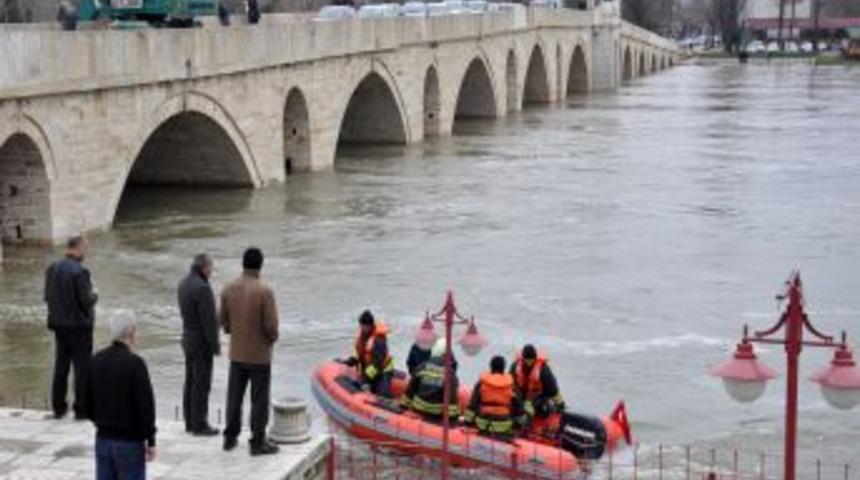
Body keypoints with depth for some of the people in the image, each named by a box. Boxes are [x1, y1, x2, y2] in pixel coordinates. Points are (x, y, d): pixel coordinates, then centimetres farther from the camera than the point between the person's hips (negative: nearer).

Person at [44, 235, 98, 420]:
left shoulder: (51, 269, 2)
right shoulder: (79, 271, -19)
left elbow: (47, 297, 6)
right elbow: (86, 300, -20)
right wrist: (94, 295, 0)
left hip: (59, 324, 7)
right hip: (79, 325, -7)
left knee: (60, 367, 15)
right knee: (83, 368, 3)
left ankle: (58, 407, 21)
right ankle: (81, 409, 5)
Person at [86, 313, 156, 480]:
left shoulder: (96, 361, 5)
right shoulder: (134, 363, -17)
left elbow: (87, 401, 13)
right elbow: (145, 405, -17)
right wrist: (151, 441, -10)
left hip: (103, 439, 7)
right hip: (130, 441, -6)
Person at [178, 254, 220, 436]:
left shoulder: (183, 284, 7)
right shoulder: (202, 288, -22)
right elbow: (209, 320, -21)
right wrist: (215, 345, -14)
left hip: (188, 338, 9)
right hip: (202, 342, -9)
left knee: (191, 381, 14)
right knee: (202, 384, -2)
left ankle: (190, 422, 21)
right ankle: (199, 425, 3)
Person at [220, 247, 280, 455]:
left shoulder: (228, 288, -4)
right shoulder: (264, 291, -19)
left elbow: (223, 319, 4)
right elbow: (271, 324, -18)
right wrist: (272, 339, 2)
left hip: (236, 353, 5)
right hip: (259, 354, -5)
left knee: (234, 396, 16)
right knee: (259, 399, 4)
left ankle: (230, 437, 24)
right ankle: (258, 442, 8)